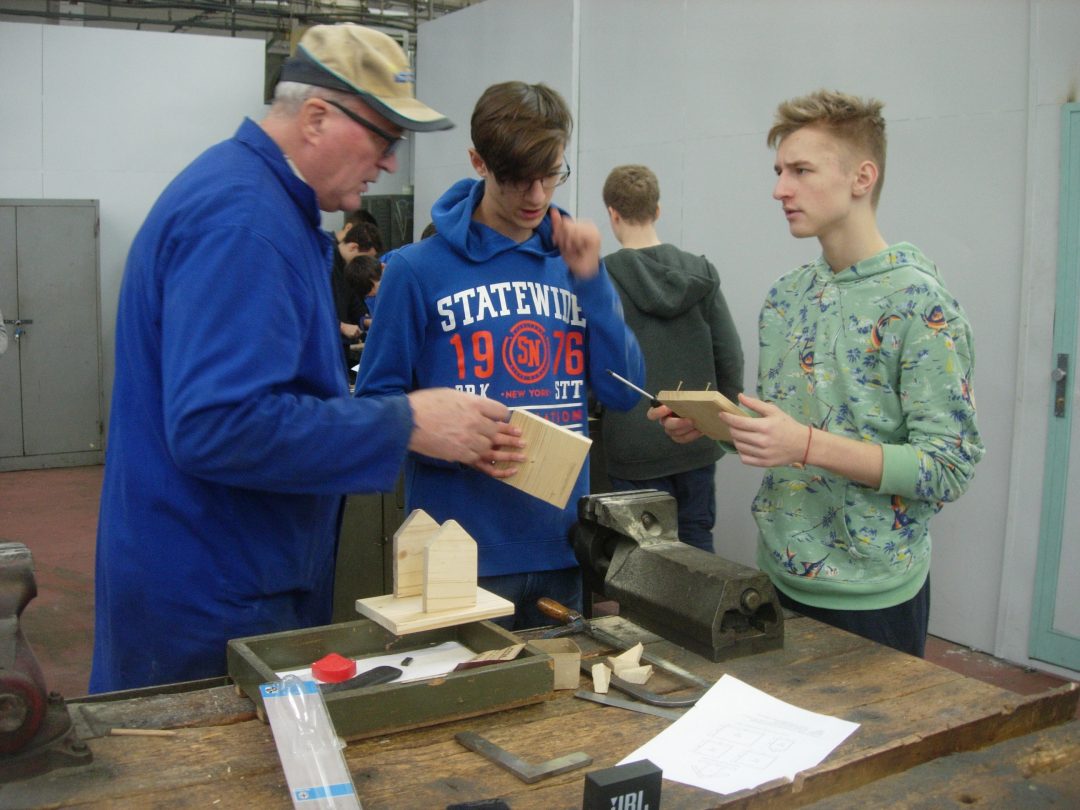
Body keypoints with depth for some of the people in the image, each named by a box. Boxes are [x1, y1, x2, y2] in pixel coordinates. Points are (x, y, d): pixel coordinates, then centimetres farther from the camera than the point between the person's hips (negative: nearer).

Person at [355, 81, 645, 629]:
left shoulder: (570, 263, 7)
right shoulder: (418, 269, -7)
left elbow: (622, 394, 1)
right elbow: (376, 403, -7)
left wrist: (590, 278, -8)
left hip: (563, 546, 5)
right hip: (462, 552, -4)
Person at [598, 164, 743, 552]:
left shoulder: (603, 276, -9)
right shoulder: (701, 271, 1)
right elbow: (731, 358, 1)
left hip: (636, 447, -3)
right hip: (698, 442, 3)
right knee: (697, 542, 15)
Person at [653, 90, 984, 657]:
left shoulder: (918, 304, -14)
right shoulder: (784, 298, 6)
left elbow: (950, 469, -18)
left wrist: (808, 445, -27)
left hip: (870, 596, -6)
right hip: (779, 577, 6)